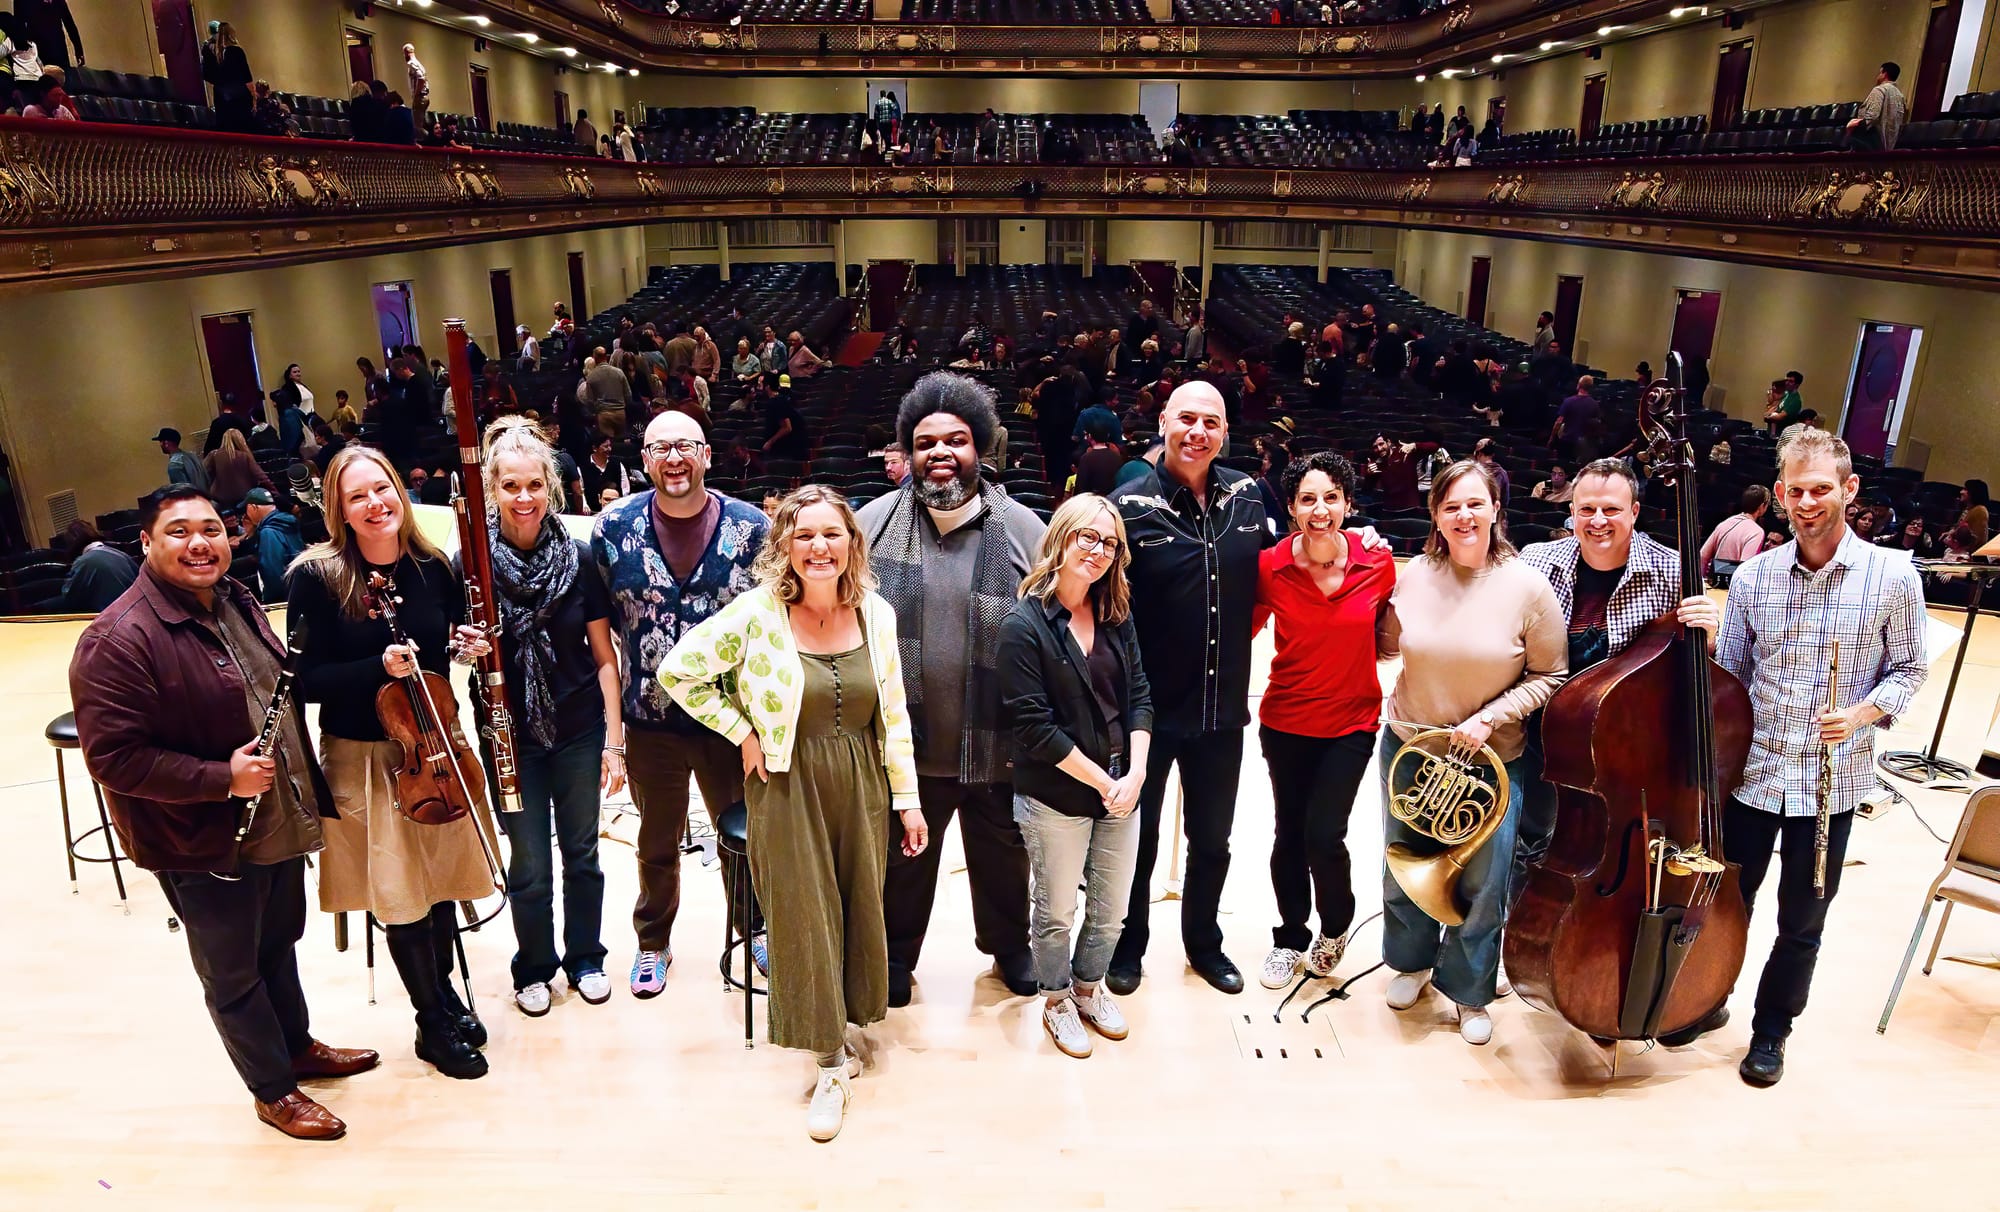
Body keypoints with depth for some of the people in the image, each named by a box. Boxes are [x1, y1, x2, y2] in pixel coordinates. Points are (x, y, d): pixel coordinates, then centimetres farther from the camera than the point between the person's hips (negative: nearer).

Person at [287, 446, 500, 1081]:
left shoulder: (432, 567, -2)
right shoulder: (318, 577, -14)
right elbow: (307, 681, -13)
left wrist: (465, 646, -9)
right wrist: (379, 666, -27)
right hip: (361, 755, -3)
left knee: (442, 877, 15)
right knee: (401, 895, 7)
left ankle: (444, 987, 40)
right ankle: (433, 1023, 27)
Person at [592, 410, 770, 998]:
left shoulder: (752, 526, -8)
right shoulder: (614, 526, -6)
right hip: (651, 721, 1)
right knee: (658, 842, 19)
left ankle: (754, 924, 43)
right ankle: (653, 942, 41)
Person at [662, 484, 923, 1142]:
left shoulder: (876, 614, -2)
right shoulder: (757, 613, -13)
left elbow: (893, 713, 5)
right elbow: (678, 672, -7)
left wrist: (907, 798, 6)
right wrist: (742, 731, -9)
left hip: (862, 783, 4)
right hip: (787, 786, -3)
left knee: (860, 905, 13)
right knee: (803, 912, 3)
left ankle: (845, 1024, 38)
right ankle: (832, 1062, 18)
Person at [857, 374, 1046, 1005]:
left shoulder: (1022, 528, -6)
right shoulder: (875, 523, -4)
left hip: (998, 744, 1)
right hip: (905, 743, 0)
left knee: (1004, 857, 21)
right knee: (903, 860, 19)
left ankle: (1008, 945, 48)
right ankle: (897, 955, 43)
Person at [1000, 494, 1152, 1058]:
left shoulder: (1116, 617, 4)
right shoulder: (1025, 624, -14)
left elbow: (1139, 695, 4)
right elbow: (1032, 724, -17)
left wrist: (1135, 775, -9)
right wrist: (1103, 781, -14)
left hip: (1121, 792, 5)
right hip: (1055, 799, -5)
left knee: (1111, 911, 17)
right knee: (1056, 912, 12)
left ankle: (1089, 988, 42)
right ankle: (1057, 1002, 37)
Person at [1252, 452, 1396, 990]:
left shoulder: (1378, 563, -9)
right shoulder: (1270, 567, -11)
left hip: (1351, 722, -1)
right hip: (1285, 720, 1)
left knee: (1324, 835, -9)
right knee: (1289, 834, 12)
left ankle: (1335, 927, 23)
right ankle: (1291, 938, 36)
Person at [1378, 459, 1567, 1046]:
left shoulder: (1528, 587, -14)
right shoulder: (1415, 575, -6)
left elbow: (1550, 677, -7)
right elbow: (1387, 646, 8)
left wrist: (1489, 718, -18)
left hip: (1492, 756, -2)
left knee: (1481, 886, 9)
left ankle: (1470, 992, 33)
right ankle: (1413, 961, 44)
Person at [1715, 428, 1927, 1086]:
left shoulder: (1893, 577, -7)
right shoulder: (1753, 575, -3)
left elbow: (1909, 670, 3)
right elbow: (1727, 676, 4)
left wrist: (1864, 711, -16)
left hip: (1833, 783, -1)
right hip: (1750, 774, 1)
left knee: (1802, 922, 13)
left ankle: (1771, 1031, 34)